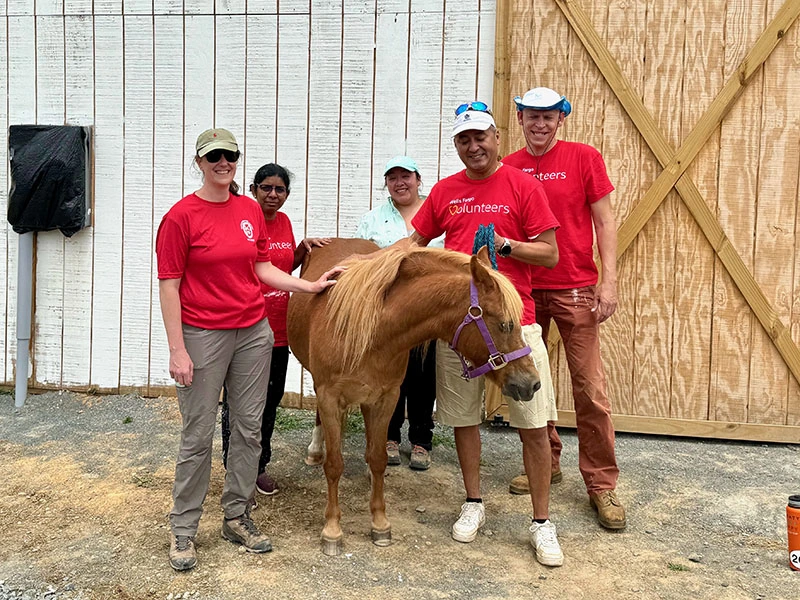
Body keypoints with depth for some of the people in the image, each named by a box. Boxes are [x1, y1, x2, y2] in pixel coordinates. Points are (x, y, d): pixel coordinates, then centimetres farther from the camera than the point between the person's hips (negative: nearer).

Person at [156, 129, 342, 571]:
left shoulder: (251, 210, 7)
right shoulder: (181, 216, -9)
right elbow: (169, 286, -10)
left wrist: (310, 286, 5)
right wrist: (177, 350, -13)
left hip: (254, 332, 5)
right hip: (202, 336, -5)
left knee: (249, 428, 11)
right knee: (198, 435, 3)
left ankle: (237, 518, 28)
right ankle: (183, 529, 20)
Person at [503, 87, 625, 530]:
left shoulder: (584, 158, 0)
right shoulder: (508, 168, 7)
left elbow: (604, 221, 0)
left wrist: (609, 280, -9)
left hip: (575, 289, -3)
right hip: (522, 289, 3)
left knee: (590, 389, -2)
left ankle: (601, 485, 10)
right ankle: (544, 464, 28)